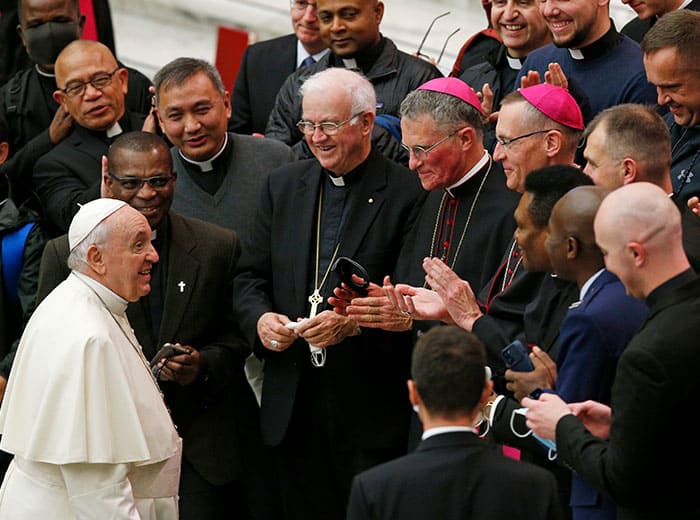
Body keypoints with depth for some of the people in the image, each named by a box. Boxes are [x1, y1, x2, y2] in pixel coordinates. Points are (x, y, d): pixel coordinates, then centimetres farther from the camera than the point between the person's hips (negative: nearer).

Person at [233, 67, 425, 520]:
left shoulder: (408, 192, -6)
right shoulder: (283, 186, 12)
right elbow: (250, 278, 13)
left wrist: (355, 322, -23)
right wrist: (260, 318, -8)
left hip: (372, 409, -5)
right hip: (294, 407, 5)